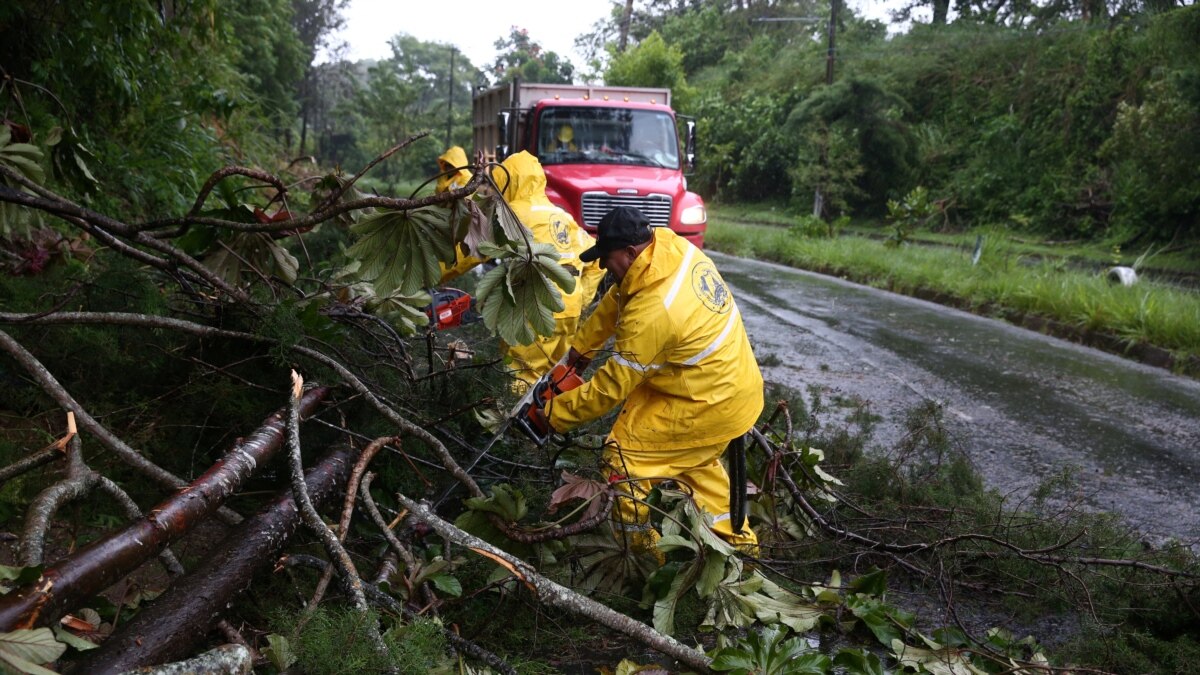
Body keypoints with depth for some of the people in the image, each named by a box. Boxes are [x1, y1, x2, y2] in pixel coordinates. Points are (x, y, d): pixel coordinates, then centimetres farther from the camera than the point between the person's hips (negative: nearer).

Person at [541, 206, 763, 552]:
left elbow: (611, 387, -23)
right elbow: (616, 299, 8)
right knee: (697, 460, 31)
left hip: (711, 405, -10)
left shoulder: (651, 313, -31)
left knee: (624, 453, -4)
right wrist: (582, 345, 12)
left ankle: (638, 546, 12)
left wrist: (555, 413, -11)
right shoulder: (669, 244, -7)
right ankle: (736, 539, 42)